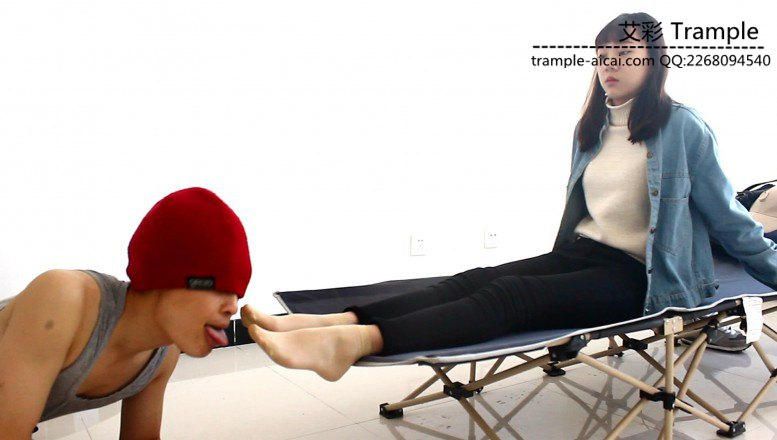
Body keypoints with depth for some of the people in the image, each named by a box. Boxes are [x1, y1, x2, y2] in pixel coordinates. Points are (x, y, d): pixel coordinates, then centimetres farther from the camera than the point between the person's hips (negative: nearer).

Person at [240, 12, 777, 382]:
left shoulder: (682, 127, -4)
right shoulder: (591, 129, 15)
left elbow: (728, 217, 4)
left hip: (635, 277, -6)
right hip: (580, 255, 6)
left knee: (510, 295, -32)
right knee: (476, 280, -22)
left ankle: (355, 341, -52)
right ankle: (333, 323, -40)